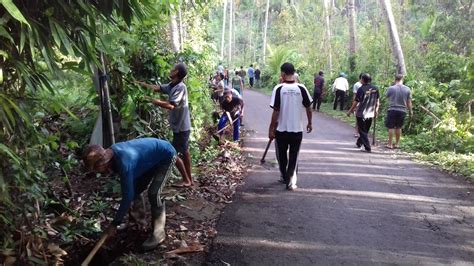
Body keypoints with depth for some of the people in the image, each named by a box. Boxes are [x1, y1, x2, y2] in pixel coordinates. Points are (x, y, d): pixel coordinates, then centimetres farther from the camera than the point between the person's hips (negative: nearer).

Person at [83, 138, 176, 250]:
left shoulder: (124, 163, -37)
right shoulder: (111, 152, -11)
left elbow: (127, 196, -31)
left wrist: (114, 224, -23)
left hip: (166, 155, -9)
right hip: (152, 157, 9)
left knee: (153, 194, -19)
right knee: (134, 191, 7)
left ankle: (158, 232, -6)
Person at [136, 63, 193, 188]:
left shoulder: (180, 87, -24)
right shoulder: (172, 85, 5)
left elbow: (171, 105, -32)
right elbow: (157, 88, 18)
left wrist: (156, 102, -18)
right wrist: (142, 84, 19)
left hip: (181, 127, -9)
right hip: (181, 126, 9)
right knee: (184, 152, 15)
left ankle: (186, 180, 9)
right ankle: (189, 179, 26)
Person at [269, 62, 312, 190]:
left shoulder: (279, 88, -11)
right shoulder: (301, 88, -5)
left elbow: (276, 111, -12)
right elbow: (308, 108, 2)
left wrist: (271, 128, -4)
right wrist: (309, 123, 18)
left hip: (281, 129, -1)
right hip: (297, 129, 1)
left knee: (282, 155, 18)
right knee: (293, 156, 10)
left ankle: (284, 177, 34)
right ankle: (291, 181, 0)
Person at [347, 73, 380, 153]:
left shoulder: (361, 89, -15)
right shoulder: (375, 89, 0)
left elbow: (356, 102, -12)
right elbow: (377, 101, 9)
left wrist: (350, 111, -2)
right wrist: (376, 110, 21)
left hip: (361, 114, -5)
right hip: (370, 114, 5)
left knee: (363, 132, 4)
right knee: (366, 130, 20)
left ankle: (368, 148, 0)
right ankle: (359, 143, 37)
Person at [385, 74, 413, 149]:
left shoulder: (391, 88, -8)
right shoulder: (407, 89, -1)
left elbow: (386, 96, 9)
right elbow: (409, 102, 4)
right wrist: (411, 111, 15)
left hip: (392, 110, -3)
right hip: (402, 111, 3)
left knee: (391, 127, 5)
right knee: (398, 127, 14)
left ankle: (390, 144, 8)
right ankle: (397, 144, 22)